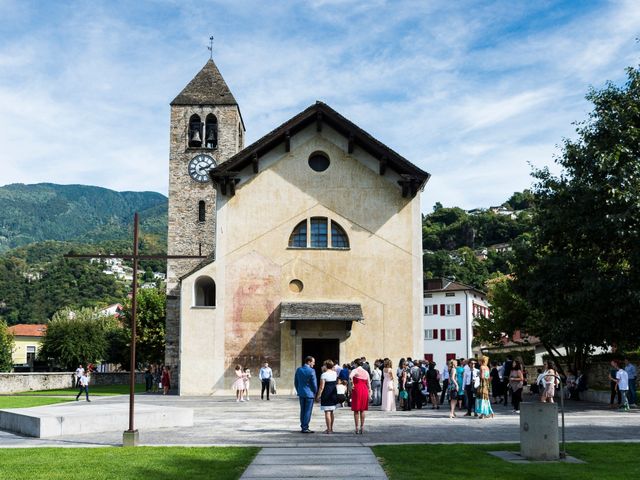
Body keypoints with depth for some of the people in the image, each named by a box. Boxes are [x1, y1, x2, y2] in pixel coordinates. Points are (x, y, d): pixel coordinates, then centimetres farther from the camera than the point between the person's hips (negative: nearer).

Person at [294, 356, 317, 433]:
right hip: (309, 393, -6)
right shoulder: (311, 371, -15)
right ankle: (305, 428, 1)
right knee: (308, 411, 0)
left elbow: (295, 382, 11)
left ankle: (303, 427, 19)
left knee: (302, 411, 14)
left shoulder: (299, 369, 4)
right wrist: (315, 392, 4)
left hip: (301, 393, 6)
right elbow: (314, 383, -11)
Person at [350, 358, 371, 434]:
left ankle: (357, 428, 2)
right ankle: (362, 427, 12)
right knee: (362, 410, 14)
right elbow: (369, 384, 12)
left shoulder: (355, 370, -5)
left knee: (356, 410, 4)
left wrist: (352, 383, -14)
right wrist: (369, 393, 17)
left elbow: (350, 376, -28)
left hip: (357, 390, -4)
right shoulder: (366, 372, 11)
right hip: (365, 390, 4)